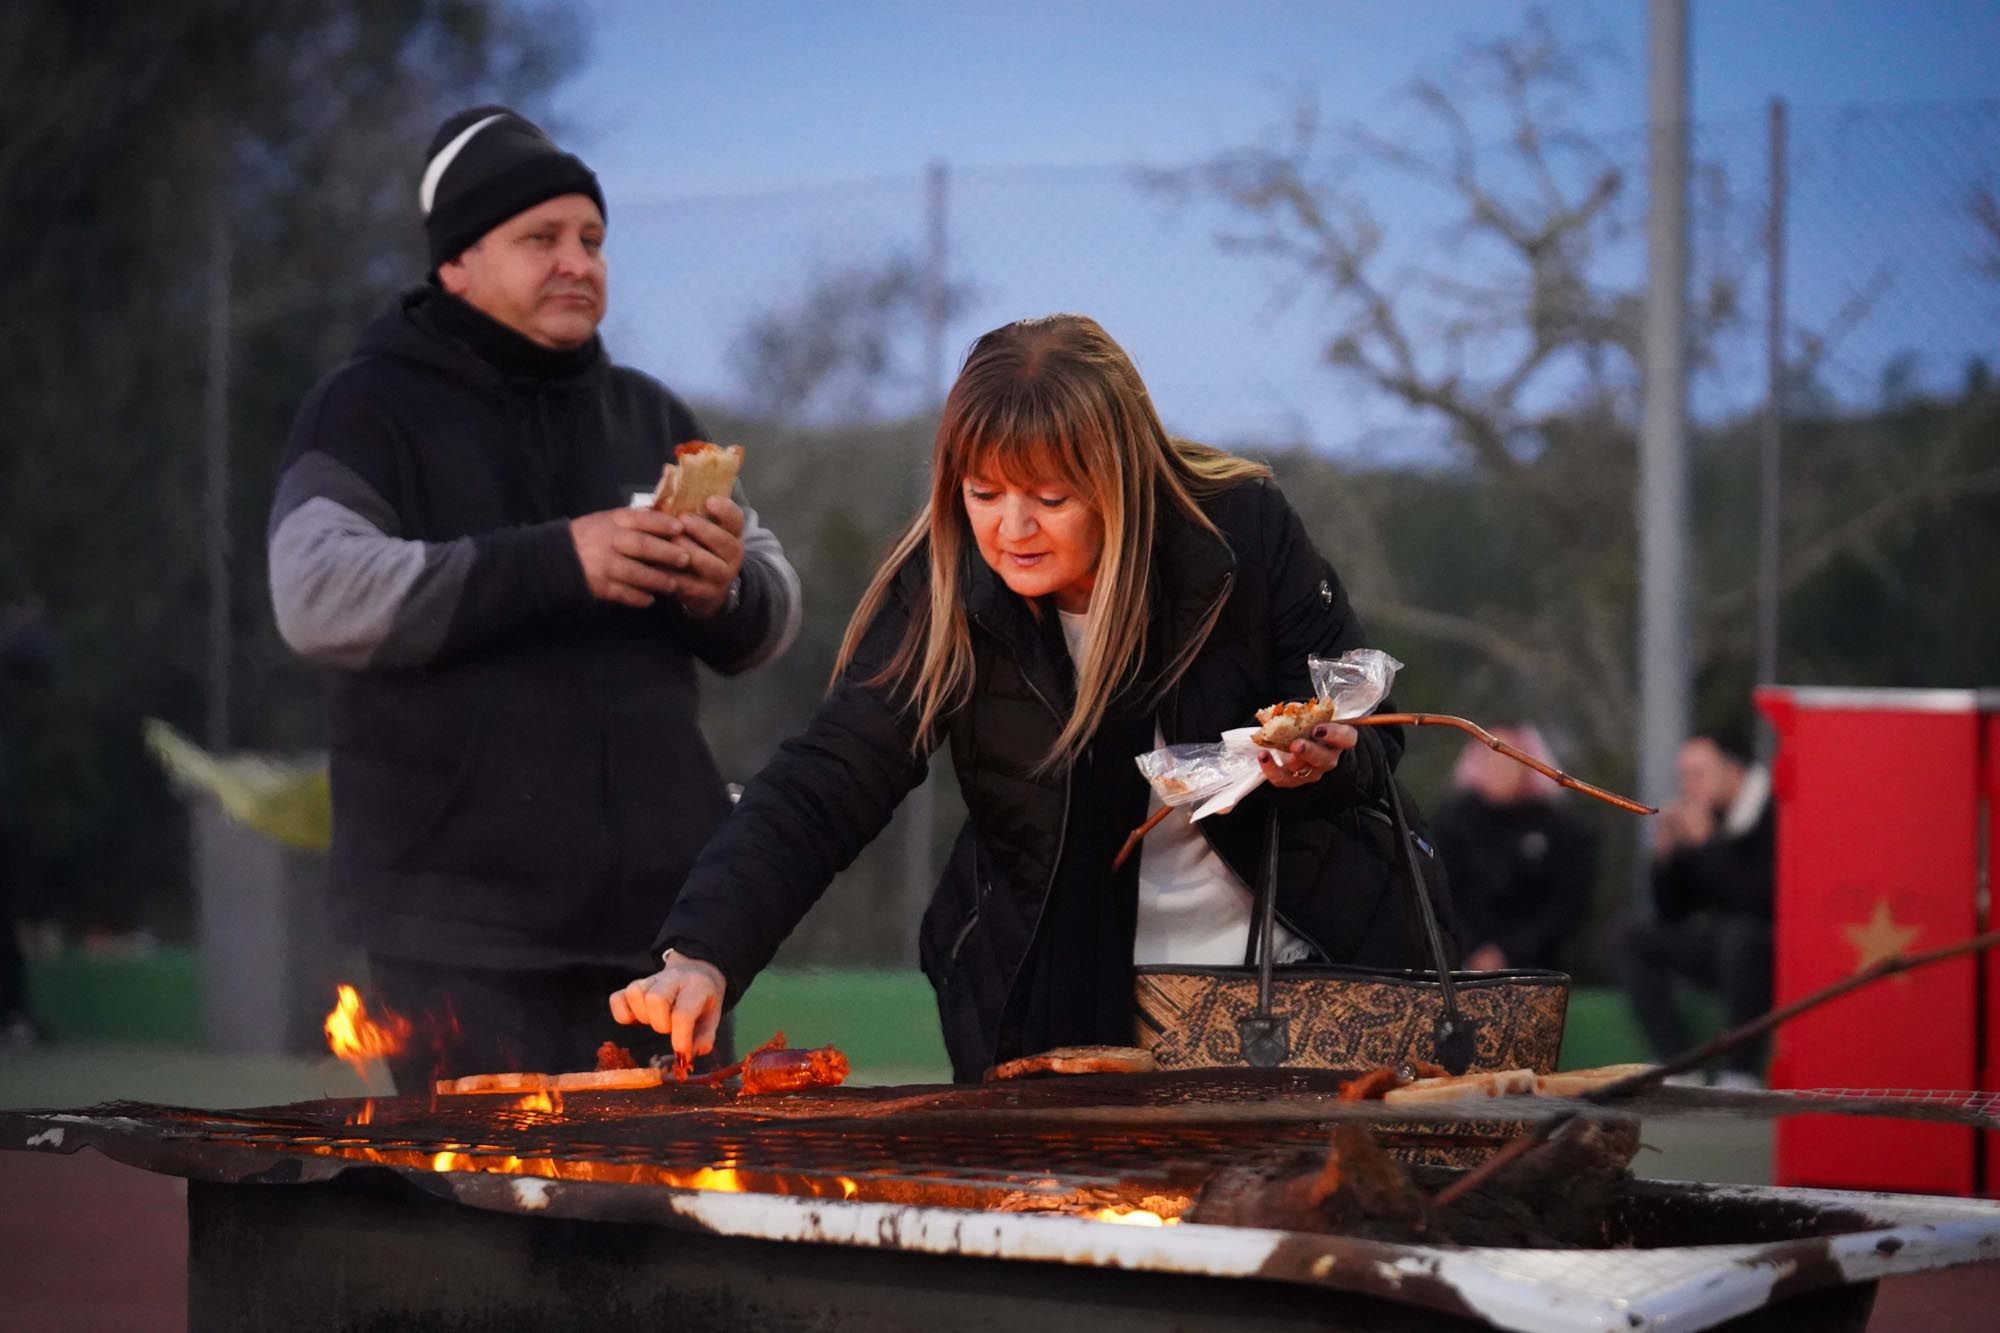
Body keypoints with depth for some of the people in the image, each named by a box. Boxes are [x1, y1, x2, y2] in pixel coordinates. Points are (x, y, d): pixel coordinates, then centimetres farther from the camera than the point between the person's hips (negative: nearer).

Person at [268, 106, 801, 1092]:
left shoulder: (651, 417, 16)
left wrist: (727, 595, -11)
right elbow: (318, 595, -17)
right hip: (465, 925, -5)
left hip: (659, 902, 5)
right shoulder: (370, 410, 0)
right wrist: (554, 563, -25)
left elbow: (774, 616, 14)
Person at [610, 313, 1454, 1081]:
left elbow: (1372, 735, -3)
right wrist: (702, 956, -35)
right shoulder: (943, 593, -14)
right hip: (1054, 1017, 0)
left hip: (1299, 979, 0)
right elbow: (822, 788, -20)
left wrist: (1323, 761, -28)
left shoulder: (1245, 534, -14)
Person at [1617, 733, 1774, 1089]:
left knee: (1739, 932, -36)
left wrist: (1705, 844, -24)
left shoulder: (1775, 815, -17)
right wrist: (1665, 851, -7)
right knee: (1641, 937, 5)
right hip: (1731, 953, 9)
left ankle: (1740, 1075, -28)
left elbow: (1762, 899, -30)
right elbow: (1672, 913, 9)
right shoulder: (1706, 819, 4)